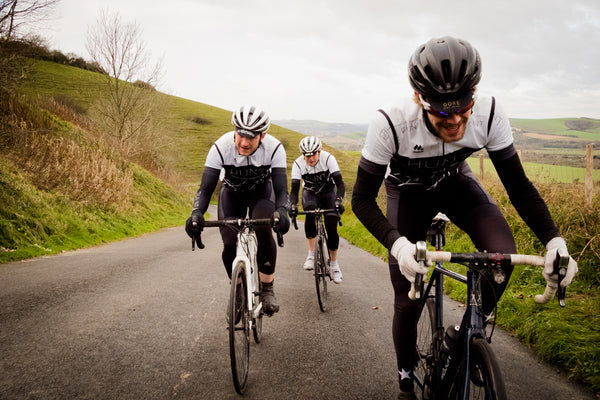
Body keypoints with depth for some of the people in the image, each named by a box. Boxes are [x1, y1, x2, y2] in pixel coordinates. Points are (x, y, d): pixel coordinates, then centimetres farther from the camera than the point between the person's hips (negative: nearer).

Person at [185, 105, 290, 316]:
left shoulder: (274, 148, -31)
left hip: (262, 190, -1)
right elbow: (205, 188, -32)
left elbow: (281, 189, -32)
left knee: (263, 230, -30)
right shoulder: (221, 148, -32)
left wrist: (281, 211, -54)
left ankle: (267, 289, -13)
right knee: (230, 243, -17)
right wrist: (196, 214, -51)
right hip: (232, 193, 1)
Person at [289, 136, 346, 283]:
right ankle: (311, 254, -23)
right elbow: (294, 189, -25)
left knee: (331, 228, -17)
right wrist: (292, 205, -45)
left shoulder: (328, 158, -27)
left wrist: (338, 200, -48)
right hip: (310, 193, 0)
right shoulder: (298, 164, -23)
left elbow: (340, 184, -30)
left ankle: (334, 264, 3)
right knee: (310, 211, -35)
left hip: (328, 192, 0)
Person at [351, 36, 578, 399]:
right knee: (408, 300, -6)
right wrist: (397, 244, -49)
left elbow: (518, 185, -21)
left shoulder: (489, 115, -30)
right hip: (408, 191, -2)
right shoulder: (390, 125, -38)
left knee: (502, 252, -26)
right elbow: (362, 199, -31)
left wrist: (554, 239, -36)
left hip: (456, 182, 2)